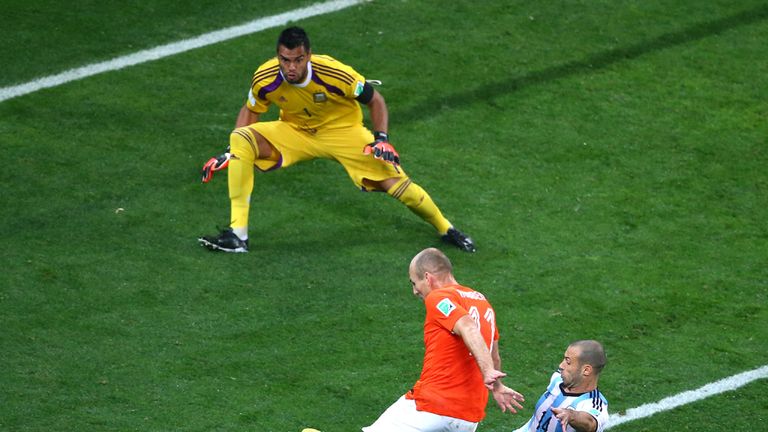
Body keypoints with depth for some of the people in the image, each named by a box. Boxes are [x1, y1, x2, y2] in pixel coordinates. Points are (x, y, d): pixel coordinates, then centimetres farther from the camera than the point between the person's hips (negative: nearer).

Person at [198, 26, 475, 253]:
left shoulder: (335, 74, -30)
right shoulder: (265, 79, -23)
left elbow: (374, 100, -12)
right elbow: (250, 111, -1)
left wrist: (382, 139, -24)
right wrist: (229, 153, -10)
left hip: (343, 131, -2)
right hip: (294, 132, 2)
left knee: (395, 182, -14)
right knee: (241, 140, -25)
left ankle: (446, 229, 15)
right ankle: (237, 235, -24)